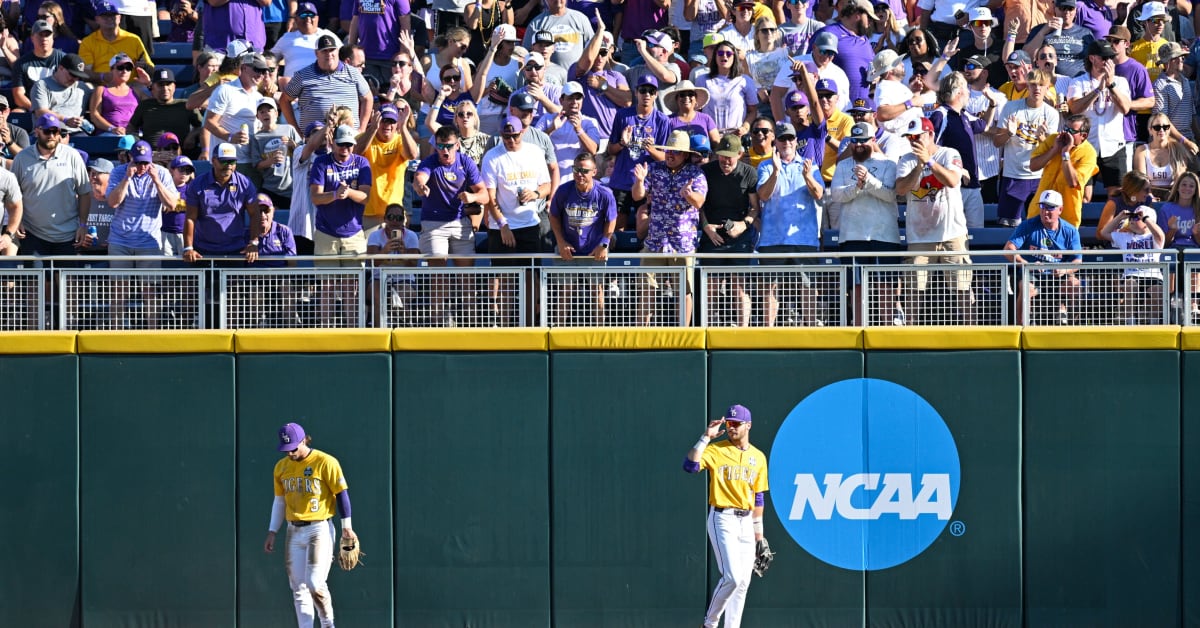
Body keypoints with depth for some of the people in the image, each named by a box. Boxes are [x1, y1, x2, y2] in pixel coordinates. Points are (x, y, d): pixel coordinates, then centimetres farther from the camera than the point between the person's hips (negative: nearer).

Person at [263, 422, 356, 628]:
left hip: (319, 530, -6)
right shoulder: (281, 467, 9)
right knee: (298, 586, 2)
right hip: (294, 531, 6)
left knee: (315, 582, -14)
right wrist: (272, 532, 11)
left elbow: (342, 493, -5)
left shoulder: (325, 463, -8)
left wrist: (347, 527, -7)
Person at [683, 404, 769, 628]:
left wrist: (759, 532, 15)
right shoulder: (716, 450, -3)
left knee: (743, 582, 4)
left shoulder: (758, 457, 11)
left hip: (746, 522, 5)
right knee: (732, 577, -15)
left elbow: (758, 497, 16)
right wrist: (706, 437, -20)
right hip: (723, 519, -5)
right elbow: (690, 465, -21)